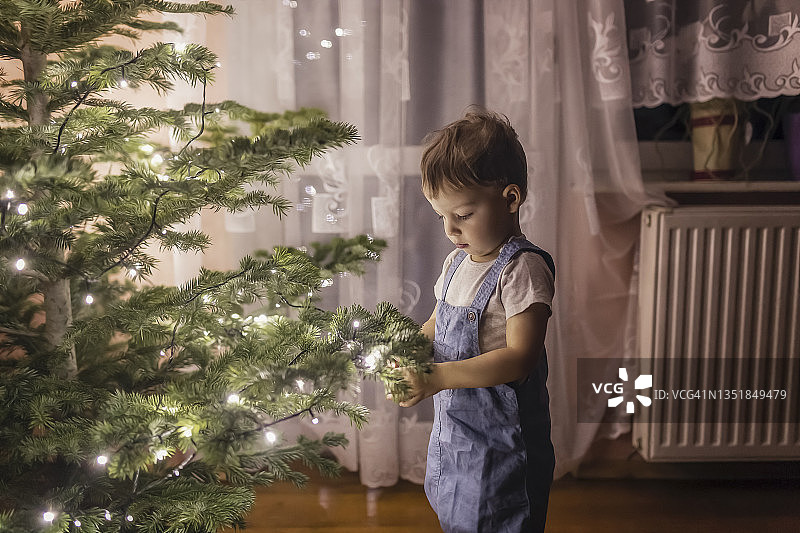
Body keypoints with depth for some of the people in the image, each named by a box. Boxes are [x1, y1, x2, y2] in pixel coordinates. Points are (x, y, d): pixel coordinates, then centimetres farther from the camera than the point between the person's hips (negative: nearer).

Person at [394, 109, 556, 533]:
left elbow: (519, 357, -26)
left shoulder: (523, 269, -20)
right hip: (453, 434, 8)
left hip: (501, 446, -8)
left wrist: (437, 378, -32)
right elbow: (437, 328, 16)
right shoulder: (457, 262, 6)